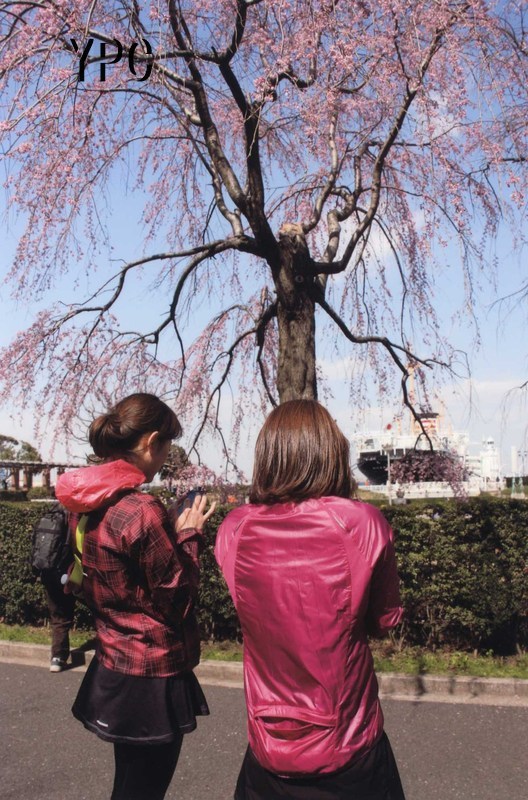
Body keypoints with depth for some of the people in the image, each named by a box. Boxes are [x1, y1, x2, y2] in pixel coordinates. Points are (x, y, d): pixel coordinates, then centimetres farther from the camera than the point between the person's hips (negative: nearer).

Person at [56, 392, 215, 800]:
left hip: (112, 670, 8)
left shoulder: (89, 505, 1)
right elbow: (179, 601, -18)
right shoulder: (142, 511, -25)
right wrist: (189, 535, -7)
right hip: (151, 680, -8)